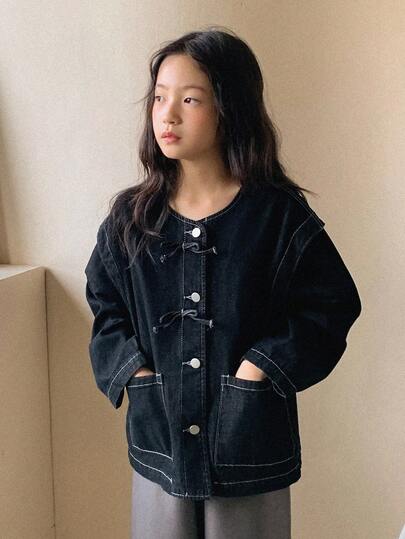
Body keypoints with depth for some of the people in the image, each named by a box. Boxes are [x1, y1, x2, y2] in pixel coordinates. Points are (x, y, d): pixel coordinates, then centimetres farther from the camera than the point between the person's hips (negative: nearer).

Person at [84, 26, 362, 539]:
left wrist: (261, 367, -13)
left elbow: (332, 305, -5)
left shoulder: (280, 216, -9)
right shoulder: (130, 218, 0)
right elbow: (105, 304, 9)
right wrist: (134, 371, -6)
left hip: (250, 441, -2)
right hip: (158, 436, 3)